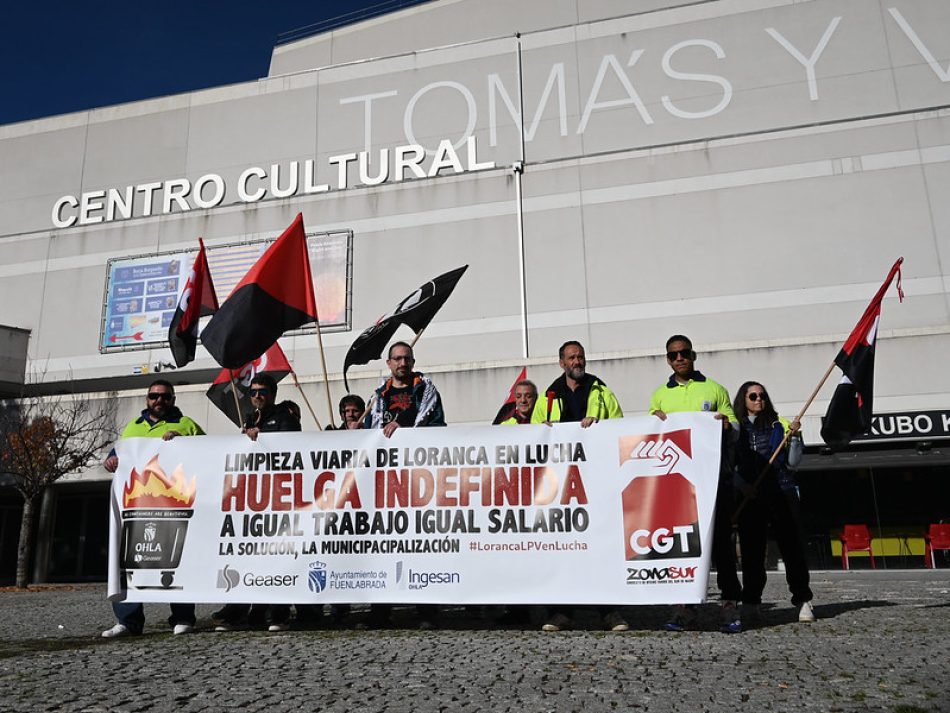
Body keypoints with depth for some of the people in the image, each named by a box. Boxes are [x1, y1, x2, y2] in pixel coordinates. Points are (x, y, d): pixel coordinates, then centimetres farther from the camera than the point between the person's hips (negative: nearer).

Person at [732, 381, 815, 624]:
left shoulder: (779, 425, 11)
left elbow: (793, 462, 8)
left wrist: (794, 437, -6)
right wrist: (742, 485, -10)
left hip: (782, 494, 1)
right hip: (751, 497, 0)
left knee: (792, 547, -2)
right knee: (752, 550, 3)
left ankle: (802, 600, 7)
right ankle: (750, 602, 11)